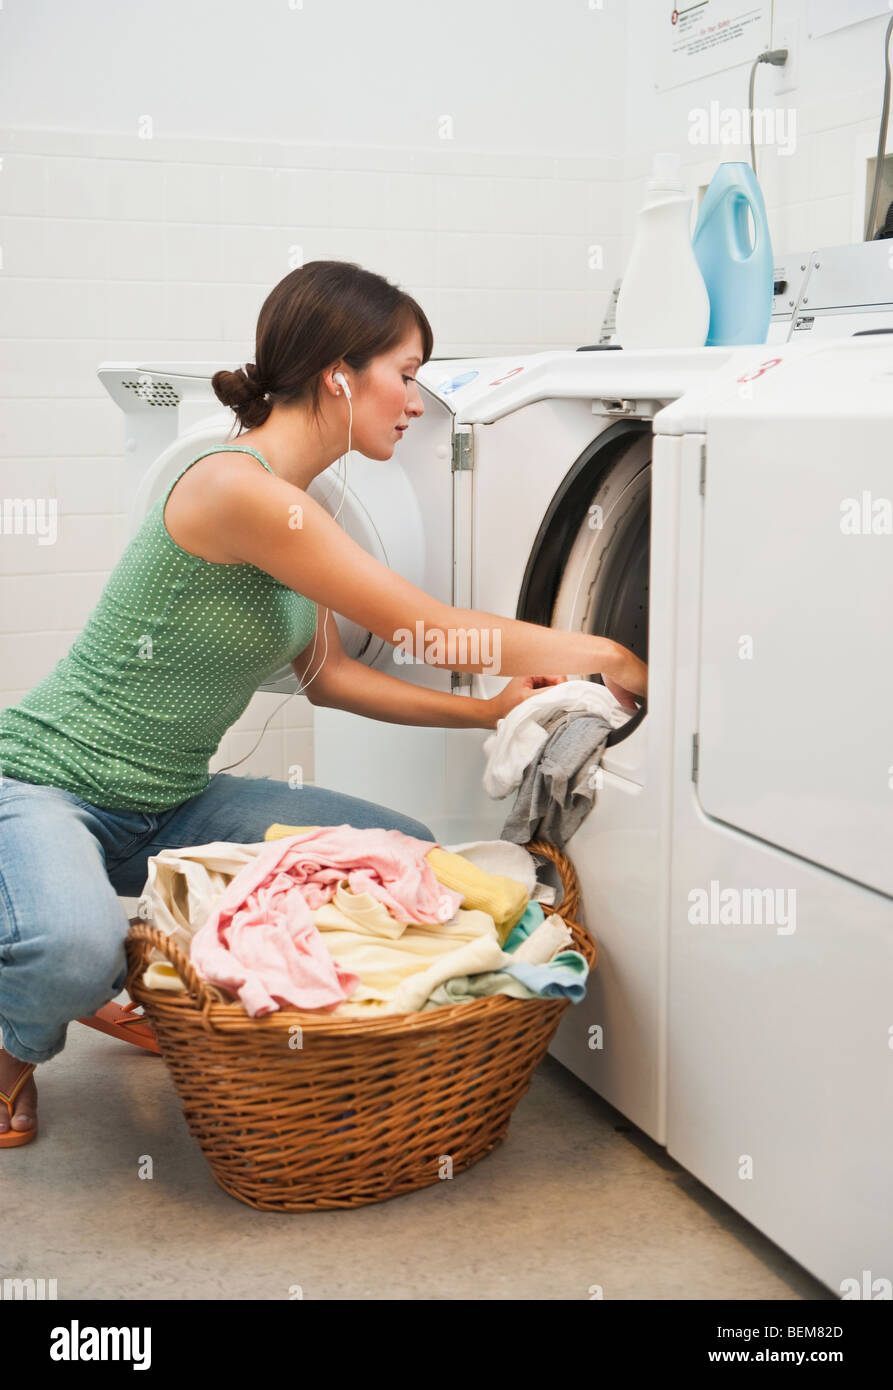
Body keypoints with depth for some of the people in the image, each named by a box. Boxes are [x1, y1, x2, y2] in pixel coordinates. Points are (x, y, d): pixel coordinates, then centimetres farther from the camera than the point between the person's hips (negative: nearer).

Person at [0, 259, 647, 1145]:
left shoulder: (293, 507, 6)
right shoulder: (239, 488, -24)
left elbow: (325, 674, 13)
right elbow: (427, 631, -19)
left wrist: (486, 713, 3)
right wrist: (595, 657, -10)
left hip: (172, 803, 9)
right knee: (75, 948, -41)